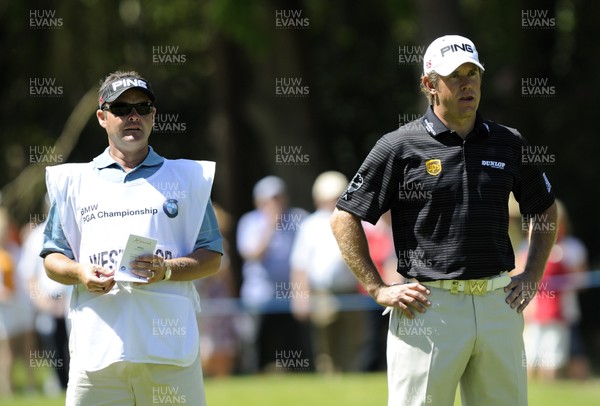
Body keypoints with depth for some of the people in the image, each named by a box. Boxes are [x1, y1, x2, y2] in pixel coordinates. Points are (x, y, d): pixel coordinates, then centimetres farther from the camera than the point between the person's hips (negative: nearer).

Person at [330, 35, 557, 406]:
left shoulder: (508, 143, 11)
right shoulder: (400, 147, -1)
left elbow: (545, 209, 26)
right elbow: (345, 218, 1)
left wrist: (533, 277, 15)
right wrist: (379, 289, -4)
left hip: (498, 303, 4)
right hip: (430, 304, -4)